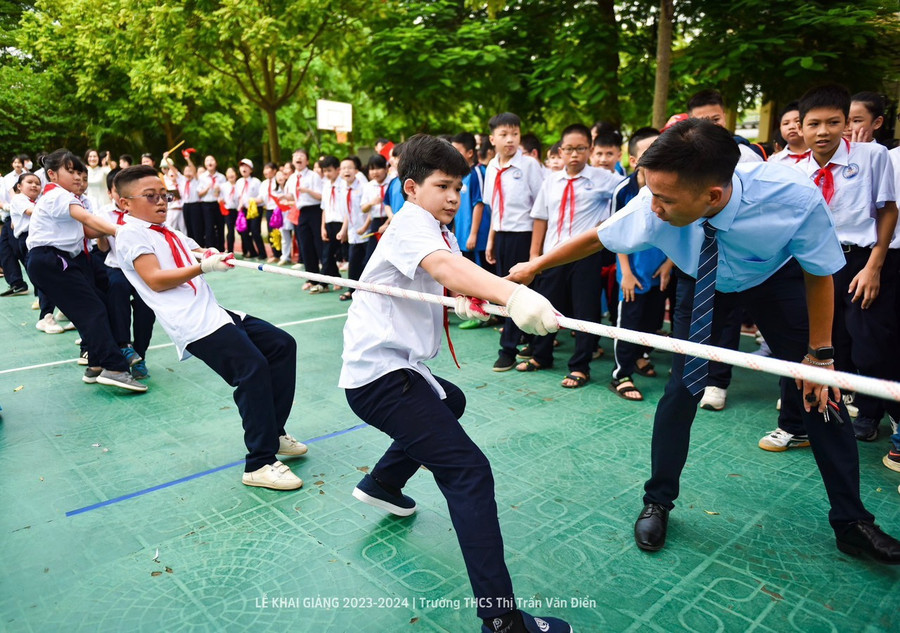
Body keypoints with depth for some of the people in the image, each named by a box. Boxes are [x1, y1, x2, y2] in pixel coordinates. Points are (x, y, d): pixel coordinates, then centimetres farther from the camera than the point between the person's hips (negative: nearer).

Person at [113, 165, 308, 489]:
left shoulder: (171, 234, 26)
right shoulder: (130, 234, 1)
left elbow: (202, 257, 24)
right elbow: (155, 279, -11)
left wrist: (215, 256, 0)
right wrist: (204, 267, -18)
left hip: (213, 313, 9)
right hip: (194, 325, -9)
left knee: (282, 344, 6)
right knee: (254, 368, -20)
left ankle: (273, 432, 14)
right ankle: (260, 464, -11)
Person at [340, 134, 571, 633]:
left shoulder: (442, 231, 17)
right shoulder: (411, 221, -13)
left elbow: (447, 284, 5)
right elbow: (443, 266, -35)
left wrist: (468, 299, -20)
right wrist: (513, 294, -52)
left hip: (400, 366, 10)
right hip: (379, 373, -10)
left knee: (450, 401, 37)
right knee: (469, 471, -17)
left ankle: (382, 483, 46)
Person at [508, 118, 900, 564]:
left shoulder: (795, 198, -38)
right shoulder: (653, 208, -35)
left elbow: (819, 274, -19)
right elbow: (598, 238, -16)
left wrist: (819, 353, -12)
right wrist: (535, 267, -5)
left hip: (777, 281, 0)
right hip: (702, 284, 1)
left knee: (819, 395, -2)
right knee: (682, 389, -7)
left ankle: (850, 521, 18)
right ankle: (657, 502, 15)